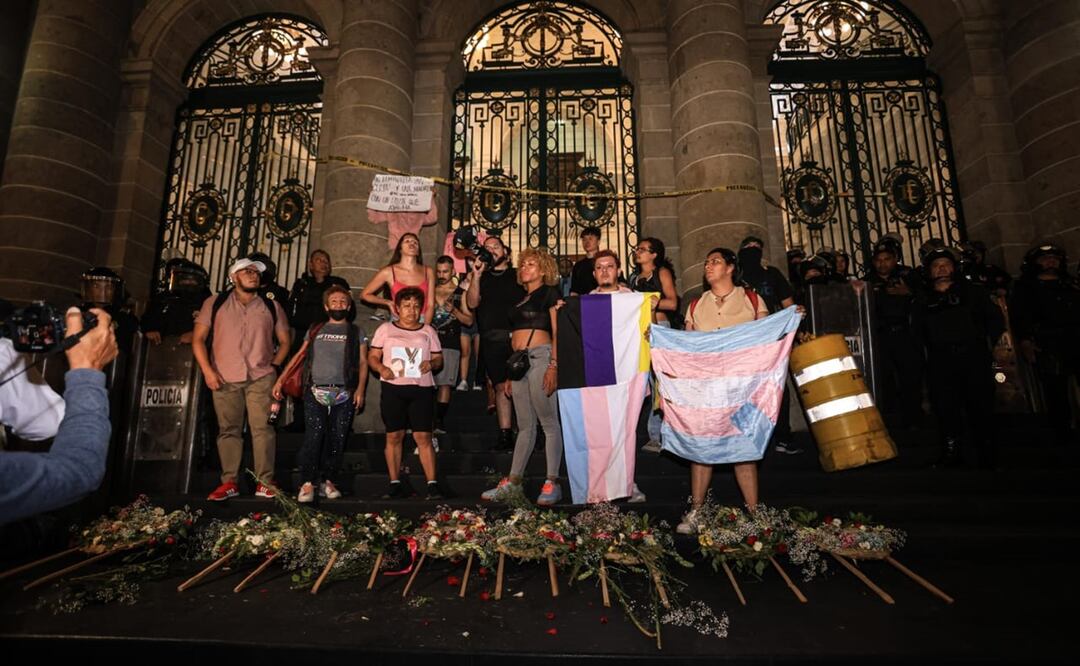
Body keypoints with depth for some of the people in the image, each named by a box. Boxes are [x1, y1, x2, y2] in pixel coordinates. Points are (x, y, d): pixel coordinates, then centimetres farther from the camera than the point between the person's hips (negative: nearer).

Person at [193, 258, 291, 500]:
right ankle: (229, 482, 10)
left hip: (261, 377, 0)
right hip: (224, 378, 0)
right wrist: (207, 370, -3)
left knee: (262, 428, -7)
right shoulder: (215, 303, 9)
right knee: (228, 430, 1)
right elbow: (198, 339, 7)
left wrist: (273, 366, 2)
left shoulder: (272, 307, 12)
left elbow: (284, 342, 15)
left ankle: (265, 483, -3)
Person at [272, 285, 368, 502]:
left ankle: (327, 481, 11)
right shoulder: (315, 330, 17)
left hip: (344, 394, 0)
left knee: (337, 439, 2)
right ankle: (307, 483, -6)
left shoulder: (356, 332, 13)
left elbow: (362, 363, 8)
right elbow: (299, 356, 15)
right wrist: (280, 380, 7)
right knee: (314, 435, -12)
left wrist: (360, 389, -4)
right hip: (315, 391, 0)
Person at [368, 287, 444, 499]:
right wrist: (381, 368, -11)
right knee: (394, 436, 3)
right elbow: (372, 356, 10)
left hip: (421, 388, 0)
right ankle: (395, 484, 12)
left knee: (423, 436, -6)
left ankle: (432, 484, -3)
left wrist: (431, 364, -9)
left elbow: (439, 358, 14)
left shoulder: (428, 331, 12)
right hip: (393, 388, 1)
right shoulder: (385, 329, 10)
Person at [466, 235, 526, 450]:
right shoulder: (481, 278, 18)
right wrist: (476, 275, -4)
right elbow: (472, 303, 3)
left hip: (517, 336, -2)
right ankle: (505, 434, 7)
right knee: (501, 386, 2)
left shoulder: (517, 275, 14)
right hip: (492, 339, 2)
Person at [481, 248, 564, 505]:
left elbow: (557, 332, -5)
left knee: (549, 422, -5)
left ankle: (552, 483, -2)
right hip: (518, 360, 7)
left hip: (540, 356, -7)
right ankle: (513, 482, 12)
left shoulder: (549, 293, 4)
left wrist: (554, 365, -16)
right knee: (525, 425, 9)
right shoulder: (520, 300, 23)